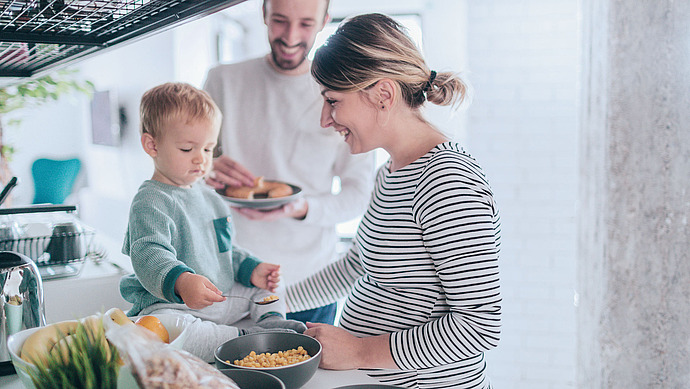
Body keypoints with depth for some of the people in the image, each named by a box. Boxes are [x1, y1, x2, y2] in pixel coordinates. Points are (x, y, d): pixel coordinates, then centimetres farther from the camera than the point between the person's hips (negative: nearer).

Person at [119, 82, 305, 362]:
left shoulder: (208, 196, 16)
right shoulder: (150, 202, -13)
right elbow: (149, 256, -29)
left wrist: (250, 269, 8)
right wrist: (181, 281, -48)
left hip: (224, 298, 8)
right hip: (170, 305, -8)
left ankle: (270, 321, -11)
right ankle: (241, 338, -30)